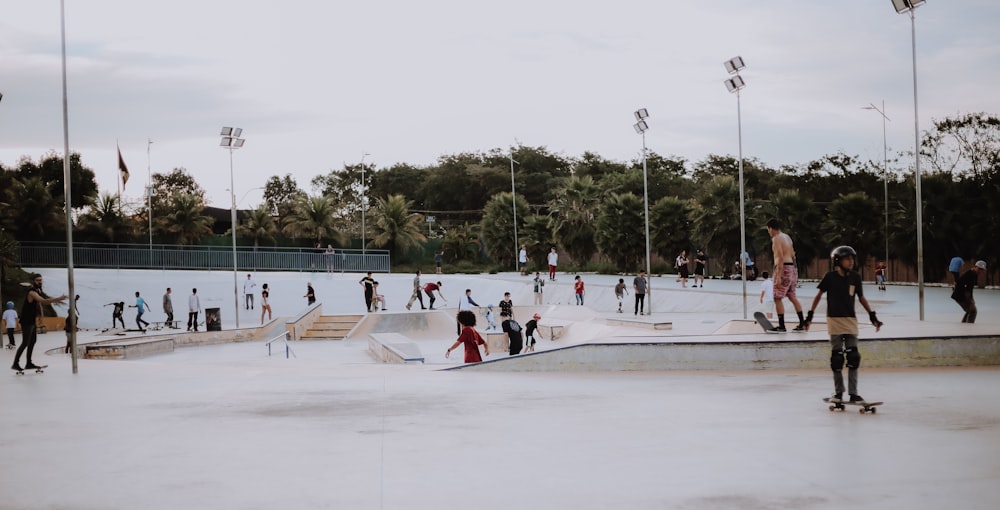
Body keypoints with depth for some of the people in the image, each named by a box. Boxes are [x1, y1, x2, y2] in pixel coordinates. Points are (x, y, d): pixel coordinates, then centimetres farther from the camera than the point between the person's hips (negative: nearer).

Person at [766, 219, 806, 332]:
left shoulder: (776, 238, -11)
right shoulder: (787, 237, 17)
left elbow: (780, 257, -19)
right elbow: (793, 255, 19)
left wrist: (778, 277, -23)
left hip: (783, 268, -9)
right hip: (791, 267, 9)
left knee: (777, 298, -5)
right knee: (792, 296, 13)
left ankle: (781, 325, -9)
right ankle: (802, 323, 12)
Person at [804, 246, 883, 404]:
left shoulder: (855, 277, 2)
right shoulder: (830, 277, -6)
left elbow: (861, 298, 11)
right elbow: (819, 295, 2)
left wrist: (872, 316, 6)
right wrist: (810, 315, 0)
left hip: (851, 320, 2)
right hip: (834, 320, -2)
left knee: (853, 357, -3)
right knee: (837, 357, 1)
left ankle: (853, 393, 1)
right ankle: (838, 392, 13)